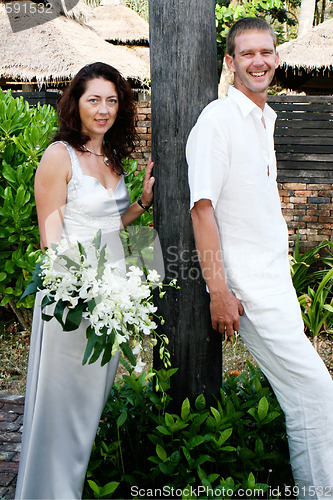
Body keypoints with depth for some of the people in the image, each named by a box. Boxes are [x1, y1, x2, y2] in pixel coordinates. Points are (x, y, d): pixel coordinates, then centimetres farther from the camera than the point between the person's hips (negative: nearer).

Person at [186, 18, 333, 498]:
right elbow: (202, 207, -16)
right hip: (248, 284, -8)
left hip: (276, 277, 9)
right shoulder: (218, 119, -11)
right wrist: (219, 291, -20)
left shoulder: (265, 119, 16)